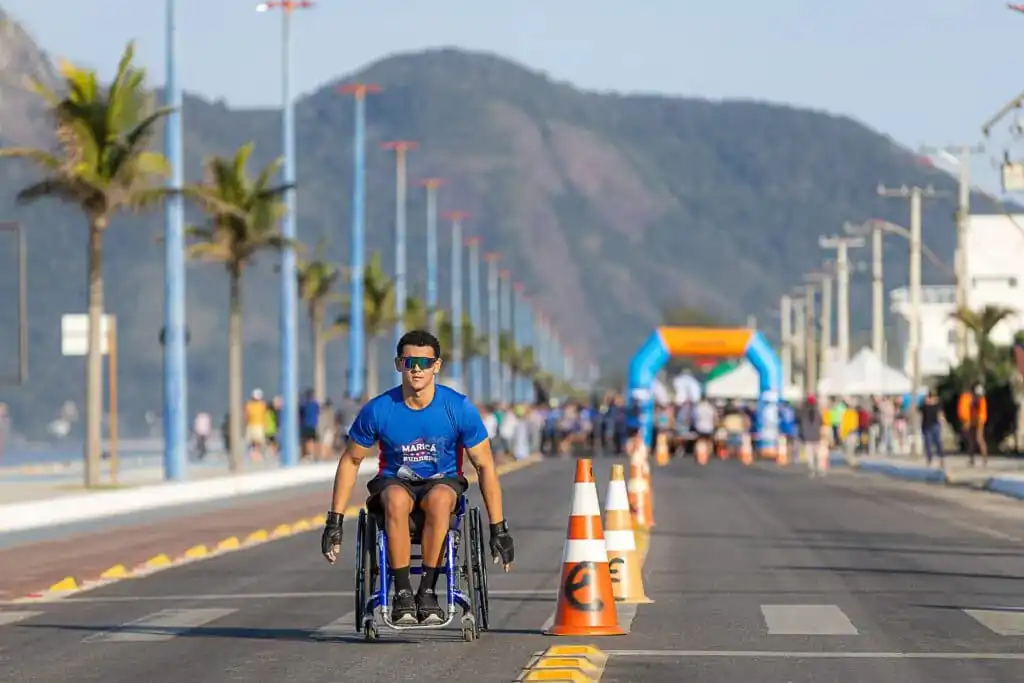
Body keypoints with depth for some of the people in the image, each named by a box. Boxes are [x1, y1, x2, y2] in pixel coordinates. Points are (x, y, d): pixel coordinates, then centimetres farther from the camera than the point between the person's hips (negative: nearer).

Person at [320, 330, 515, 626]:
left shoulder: (460, 409, -13)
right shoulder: (378, 410, -11)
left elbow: (484, 466, -5)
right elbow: (351, 461, 3)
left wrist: (499, 529, -8)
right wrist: (334, 522, 0)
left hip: (443, 482, 0)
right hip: (395, 482, 0)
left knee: (440, 498, -38)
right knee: (396, 499, -38)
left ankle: (427, 591, -29)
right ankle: (402, 593, -29)